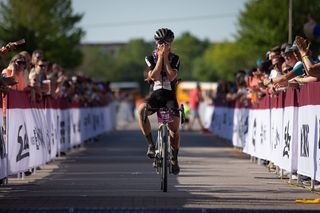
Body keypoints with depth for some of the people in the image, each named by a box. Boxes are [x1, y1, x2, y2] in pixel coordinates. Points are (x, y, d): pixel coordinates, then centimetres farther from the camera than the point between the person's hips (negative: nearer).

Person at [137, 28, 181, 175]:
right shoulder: (150, 58, 4)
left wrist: (166, 57, -11)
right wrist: (160, 57, -12)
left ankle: (174, 159, 10)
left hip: (170, 96, 0)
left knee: (175, 128, -11)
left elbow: (172, 76, -14)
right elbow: (154, 76, -13)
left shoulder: (175, 59, 4)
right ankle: (150, 144, -26)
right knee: (141, 110, -33)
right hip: (155, 95, 0)